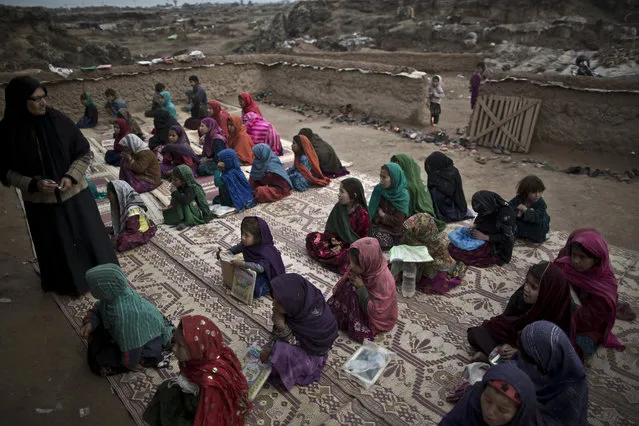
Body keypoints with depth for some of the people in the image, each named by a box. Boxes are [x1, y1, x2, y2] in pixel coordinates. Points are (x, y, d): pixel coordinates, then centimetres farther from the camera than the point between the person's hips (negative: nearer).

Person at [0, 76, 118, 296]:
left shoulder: (58, 120, -10)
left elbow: (85, 154, -2)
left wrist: (71, 176, -16)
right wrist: (33, 184, -19)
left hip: (75, 195, 0)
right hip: (40, 202, 0)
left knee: (89, 237, 12)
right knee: (56, 246, 14)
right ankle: (68, 283, 37)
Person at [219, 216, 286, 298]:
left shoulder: (266, 251, -37)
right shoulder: (247, 243, -15)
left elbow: (260, 268, -48)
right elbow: (238, 247, 4)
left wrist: (243, 264, -57)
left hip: (268, 274, -8)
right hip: (254, 268, 8)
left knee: (255, 289, -28)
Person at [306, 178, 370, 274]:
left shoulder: (362, 214, -18)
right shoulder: (339, 207, -3)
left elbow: (362, 239, -13)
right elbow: (330, 226, 7)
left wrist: (343, 245, -20)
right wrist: (332, 238, -14)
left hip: (351, 246, -6)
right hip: (337, 240, 6)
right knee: (311, 237, -11)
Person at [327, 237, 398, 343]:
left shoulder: (383, 280, -32)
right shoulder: (367, 269, -14)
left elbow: (376, 311, -29)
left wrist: (361, 287, -29)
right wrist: (350, 278, -19)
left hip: (378, 318, -6)